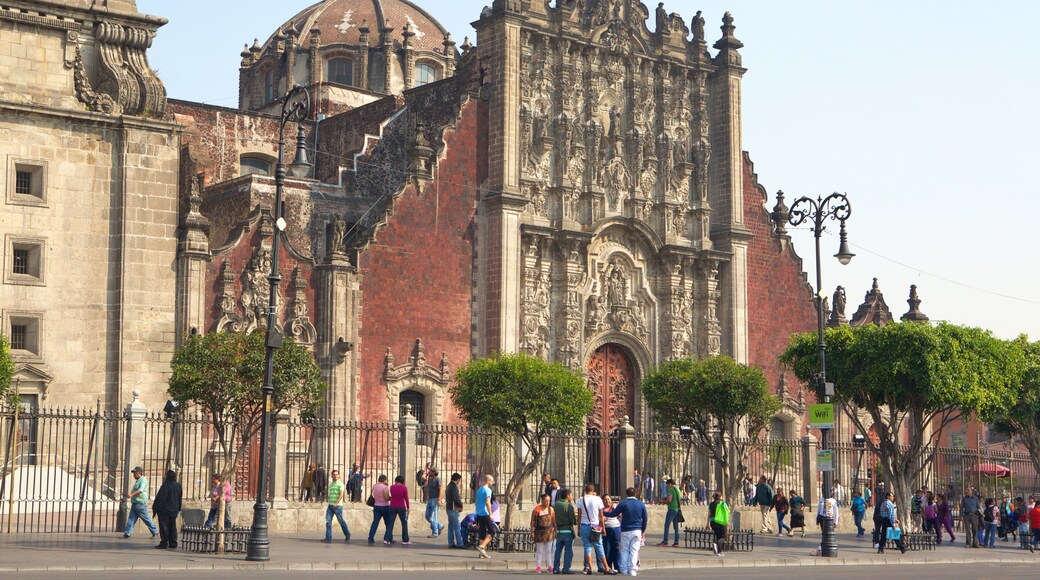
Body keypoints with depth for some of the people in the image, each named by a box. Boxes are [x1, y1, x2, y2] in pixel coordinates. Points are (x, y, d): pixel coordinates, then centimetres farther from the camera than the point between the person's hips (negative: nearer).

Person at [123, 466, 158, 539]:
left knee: (146, 518, -2)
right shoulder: (137, 481, 20)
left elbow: (140, 490, -25)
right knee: (131, 519, 2)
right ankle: (127, 534, 0)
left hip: (141, 503, -9)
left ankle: (154, 531, 9)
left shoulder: (143, 480, -9)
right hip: (135, 503, 9)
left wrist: (131, 494, -35)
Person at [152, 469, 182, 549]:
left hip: (164, 510, -7)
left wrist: (155, 508, -7)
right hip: (174, 510, 7)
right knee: (172, 527, 13)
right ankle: (173, 543, 14)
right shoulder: (178, 486, 4)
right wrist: (178, 509, 21)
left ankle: (164, 543, -3)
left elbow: (160, 498, -16)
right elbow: (180, 498, 12)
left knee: (164, 526, -2)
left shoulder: (165, 486, -18)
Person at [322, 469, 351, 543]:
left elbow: (341, 495, -16)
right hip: (330, 505, 7)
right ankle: (328, 538, -6)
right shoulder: (330, 484, 16)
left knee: (341, 521, 3)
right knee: (328, 521, -4)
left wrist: (336, 503, -24)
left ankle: (347, 536, 20)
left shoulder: (340, 484, -6)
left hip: (338, 506, -7)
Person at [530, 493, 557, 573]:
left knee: (548, 550, 4)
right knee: (539, 550, 3)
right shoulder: (536, 509, -5)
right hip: (539, 532, -2)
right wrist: (532, 531, -7)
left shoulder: (551, 509, 5)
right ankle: (538, 567, 7)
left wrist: (555, 531, 8)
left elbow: (554, 521, 10)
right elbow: (532, 521, -3)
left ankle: (549, 566, 7)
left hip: (549, 531, 3)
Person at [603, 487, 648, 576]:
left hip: (625, 531, -1)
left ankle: (624, 570, 5)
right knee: (634, 551, 4)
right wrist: (643, 531, 18)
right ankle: (632, 570, -1)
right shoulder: (641, 504, 5)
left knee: (624, 550, 7)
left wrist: (602, 513, 13)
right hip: (637, 531, 1)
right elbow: (645, 519, 8)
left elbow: (613, 514, -1)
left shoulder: (623, 503, -3)